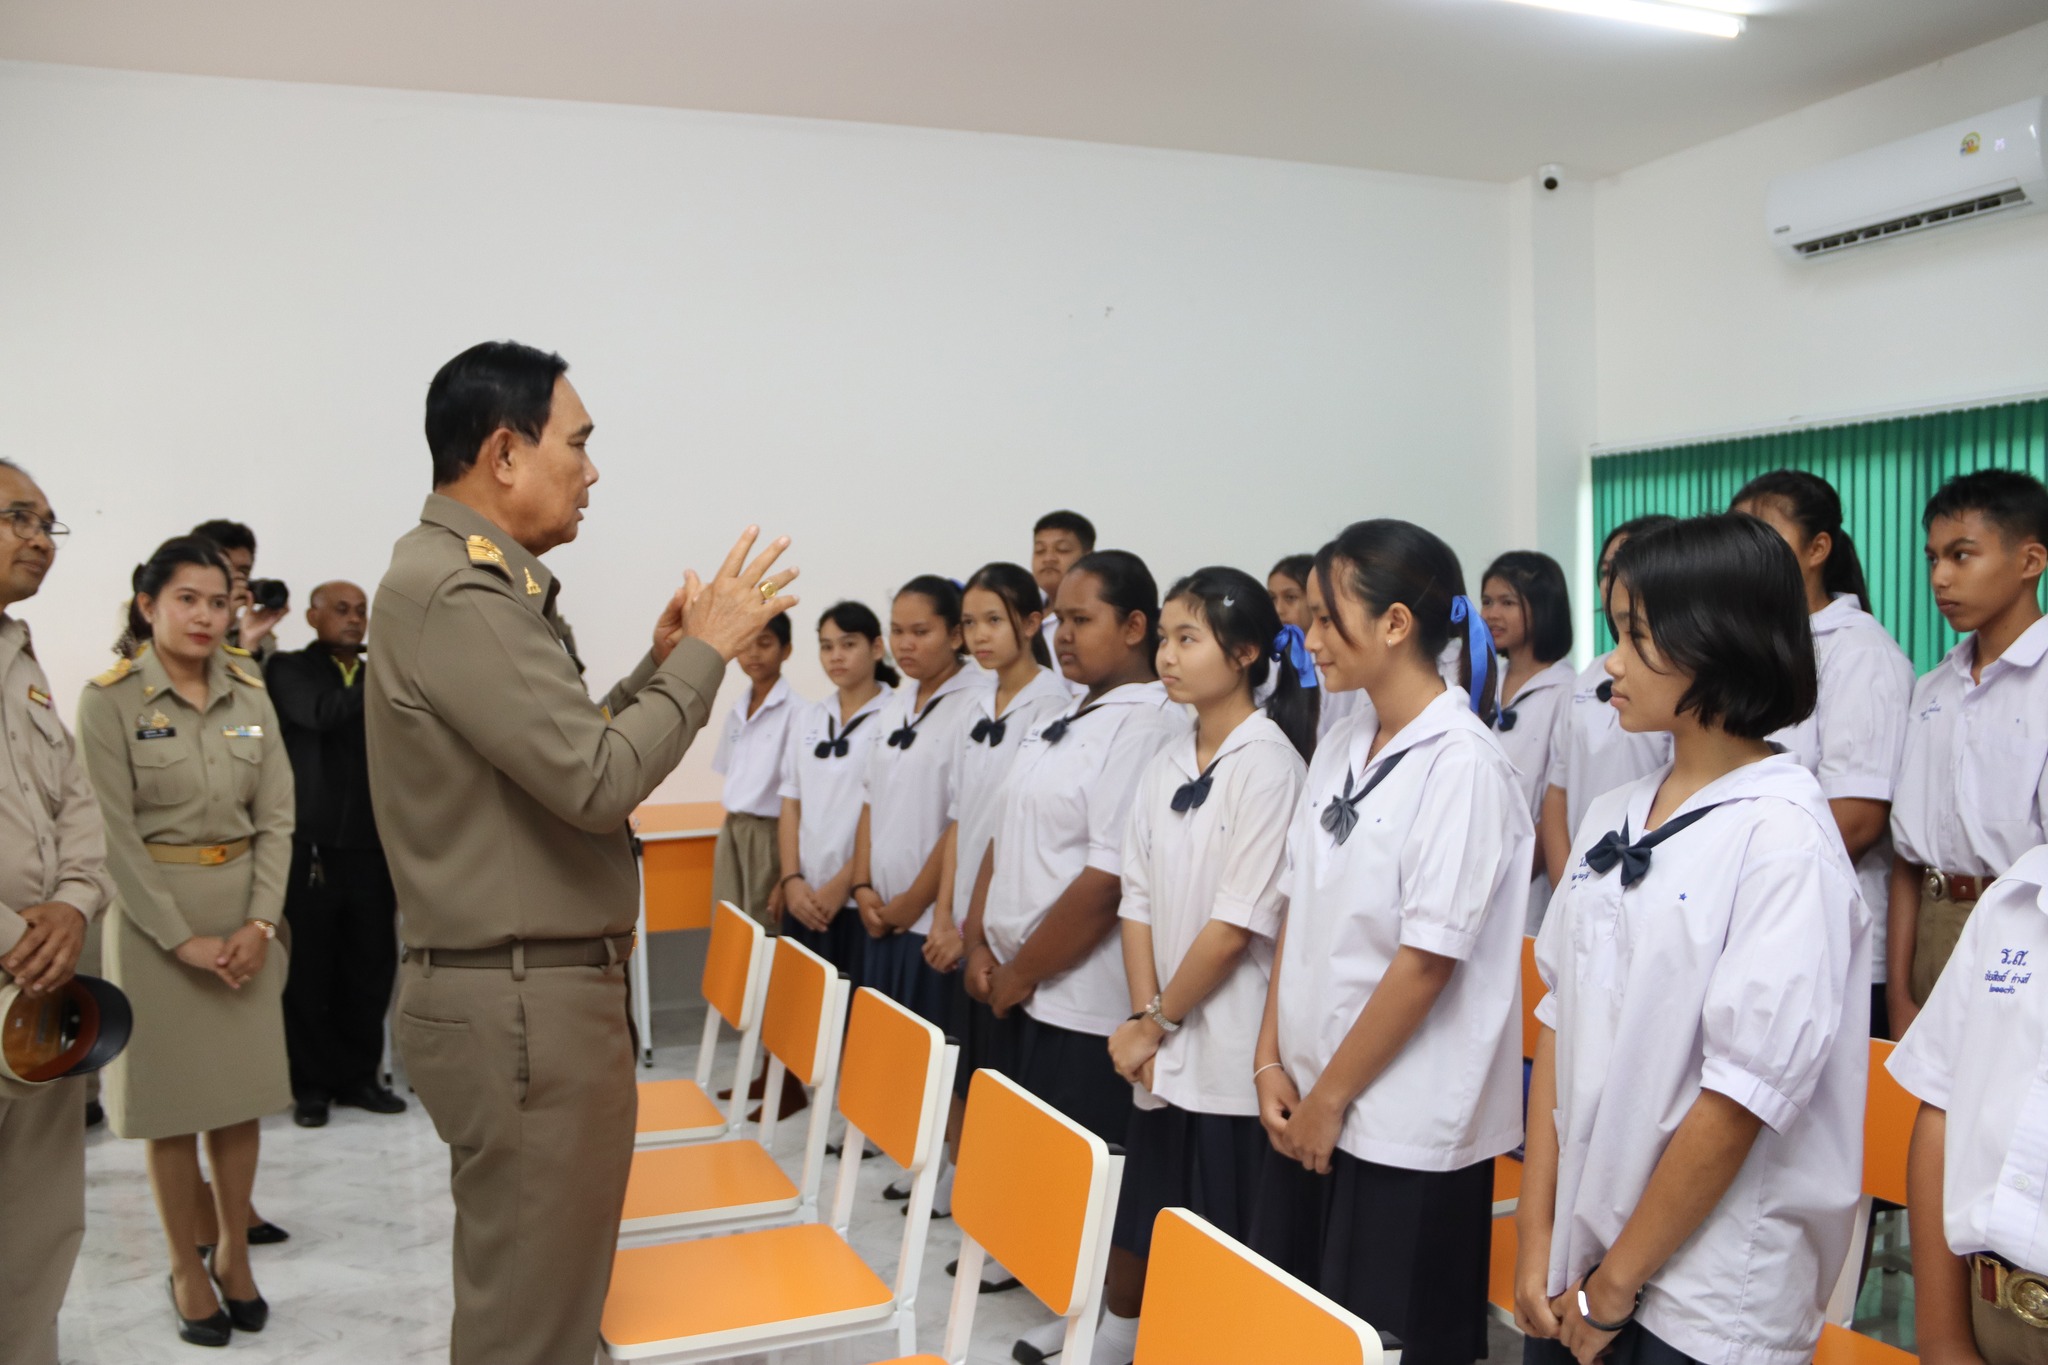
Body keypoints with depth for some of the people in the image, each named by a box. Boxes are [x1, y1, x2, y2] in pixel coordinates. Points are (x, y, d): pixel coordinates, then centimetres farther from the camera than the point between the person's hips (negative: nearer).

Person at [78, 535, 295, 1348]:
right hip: (154, 913, -3)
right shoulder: (110, 699, -8)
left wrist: (260, 923, -7)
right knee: (171, 1100, 5)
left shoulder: (250, 695, 4)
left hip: (244, 911, 4)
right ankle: (186, 1269, 18)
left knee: (242, 1093, 9)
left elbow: (276, 819, 3)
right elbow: (116, 835, -11)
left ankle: (234, 1253, 25)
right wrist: (182, 938, -14)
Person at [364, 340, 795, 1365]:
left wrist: (660, 663, 9)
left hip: (530, 989, 11)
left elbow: (561, 755, 17)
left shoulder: (478, 580, 14)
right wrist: (706, 652, -13)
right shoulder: (460, 593, -19)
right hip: (524, 1002, -11)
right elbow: (598, 781, -24)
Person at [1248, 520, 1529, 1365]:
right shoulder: (1341, 747, 7)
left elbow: (1427, 960, -18)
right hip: (1307, 1105, 7)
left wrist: (1331, 1098, -11)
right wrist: (1273, 1062, 3)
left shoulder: (1462, 765, -16)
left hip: (1406, 1127, -7)